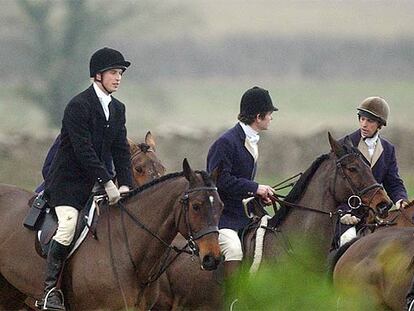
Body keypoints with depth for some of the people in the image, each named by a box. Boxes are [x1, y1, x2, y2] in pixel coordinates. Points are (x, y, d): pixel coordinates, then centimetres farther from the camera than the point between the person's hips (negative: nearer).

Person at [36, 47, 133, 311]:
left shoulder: (118, 109, 11)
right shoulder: (79, 106, -14)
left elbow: (121, 150, 9)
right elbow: (84, 151, -21)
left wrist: (125, 185, -6)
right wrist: (107, 183, -24)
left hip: (94, 184, 8)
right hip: (68, 181, -8)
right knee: (68, 225, -25)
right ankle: (50, 289, -22)